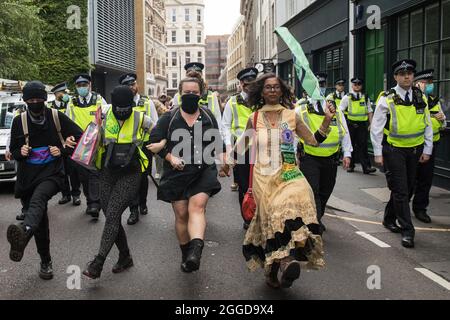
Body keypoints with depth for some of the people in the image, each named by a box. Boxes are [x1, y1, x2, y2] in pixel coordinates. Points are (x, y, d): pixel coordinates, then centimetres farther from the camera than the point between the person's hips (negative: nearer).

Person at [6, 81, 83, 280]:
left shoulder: (57, 117, 0)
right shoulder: (19, 122, 6)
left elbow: (80, 137, 6)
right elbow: (13, 151, 16)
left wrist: (62, 150, -9)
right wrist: (20, 152, -8)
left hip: (52, 173, -3)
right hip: (28, 176, 3)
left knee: (37, 199, -36)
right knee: (40, 222, 7)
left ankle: (24, 232, -64)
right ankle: (45, 262, 20)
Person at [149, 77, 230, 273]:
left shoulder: (208, 117, 9)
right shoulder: (169, 118, 3)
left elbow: (218, 142, 18)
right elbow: (154, 141, 2)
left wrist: (223, 161, 3)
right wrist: (170, 157, -12)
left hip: (204, 171, 0)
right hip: (177, 174, 0)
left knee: (197, 206, -21)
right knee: (181, 213, 4)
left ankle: (195, 252, -34)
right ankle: (186, 255, 20)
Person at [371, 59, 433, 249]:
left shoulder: (421, 98, 5)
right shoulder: (387, 100, -9)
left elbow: (427, 126, 10)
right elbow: (376, 128, -7)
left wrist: (427, 150, 5)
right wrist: (378, 153, -9)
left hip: (414, 151, 5)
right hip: (394, 150, -5)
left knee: (408, 189, 13)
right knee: (400, 190, -5)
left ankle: (389, 219, 32)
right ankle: (407, 231, 2)